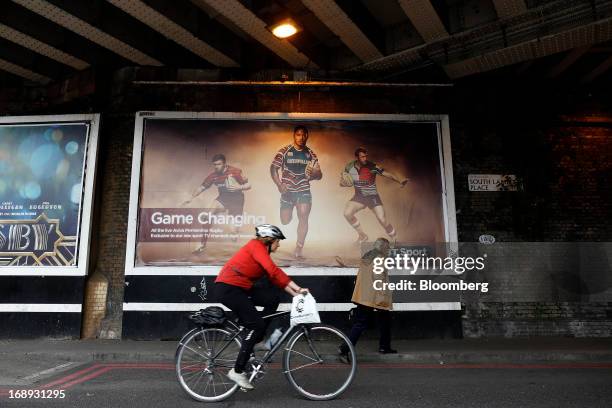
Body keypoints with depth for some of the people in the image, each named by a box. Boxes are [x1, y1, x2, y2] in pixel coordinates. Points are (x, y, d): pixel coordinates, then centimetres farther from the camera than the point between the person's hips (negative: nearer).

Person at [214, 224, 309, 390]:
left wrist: (295, 293, 3)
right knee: (256, 325, -9)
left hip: (240, 288, 9)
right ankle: (237, 371, -2)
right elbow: (274, 271, -23)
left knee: (273, 298, -4)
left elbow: (274, 278, 11)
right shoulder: (256, 245, -12)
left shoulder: (262, 252, 15)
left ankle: (257, 341, 7)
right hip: (227, 288, -9)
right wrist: (298, 288, -23)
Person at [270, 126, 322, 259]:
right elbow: (273, 168, -2)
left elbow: (319, 175, 7)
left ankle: (298, 250, -5)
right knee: (285, 221, 4)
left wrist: (313, 174, -18)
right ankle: (289, 213, 45)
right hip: (287, 190, -1)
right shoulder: (284, 151, -2)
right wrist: (279, 184, -18)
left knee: (303, 217, -14)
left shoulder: (310, 154, 7)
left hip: (304, 190, 1)